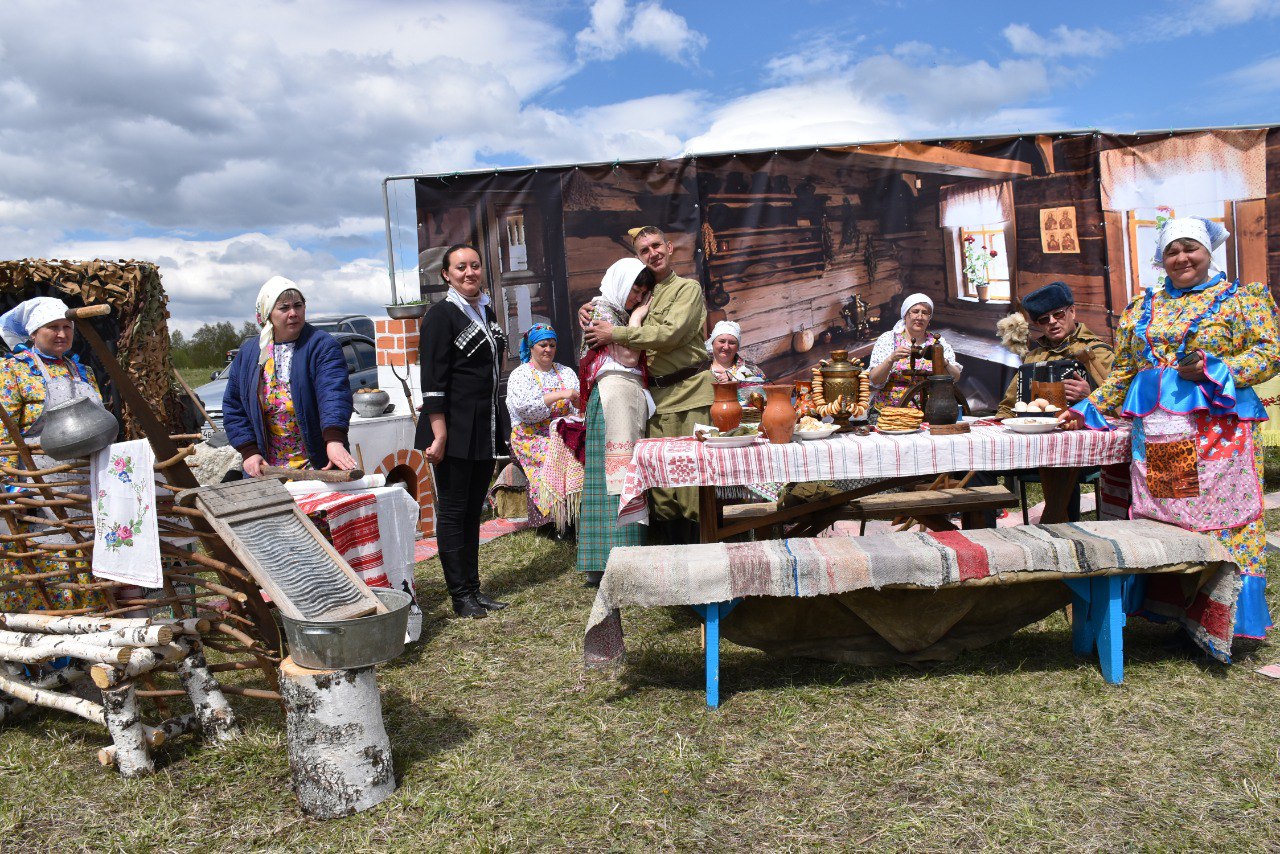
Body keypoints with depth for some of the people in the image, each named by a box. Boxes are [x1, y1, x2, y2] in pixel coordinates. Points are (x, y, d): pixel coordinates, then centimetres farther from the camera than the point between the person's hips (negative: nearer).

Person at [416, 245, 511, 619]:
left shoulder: (486, 311, 15)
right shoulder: (441, 315, -9)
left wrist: (500, 427, 20)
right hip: (455, 430, -8)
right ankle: (460, 596, 9)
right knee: (452, 511, 1)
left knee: (473, 510, 13)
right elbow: (433, 380, -15)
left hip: (485, 429, 8)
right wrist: (439, 434, -20)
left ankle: (473, 588, 22)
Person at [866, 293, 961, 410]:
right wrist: (891, 359, -19)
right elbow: (875, 380, -4)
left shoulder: (938, 342, 11)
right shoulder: (887, 339, 4)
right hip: (888, 410, -2)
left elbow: (956, 377, 3)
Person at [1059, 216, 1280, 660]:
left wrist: (1214, 370, -15)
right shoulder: (1142, 306, 17)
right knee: (1160, 522, 4)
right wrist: (1086, 410, 11)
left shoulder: (1242, 297, 7)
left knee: (1219, 522, -5)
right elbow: (1123, 370, 18)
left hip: (1216, 429, -4)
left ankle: (1217, 622, 4)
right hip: (1155, 431, 4)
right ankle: (1175, 611, 14)